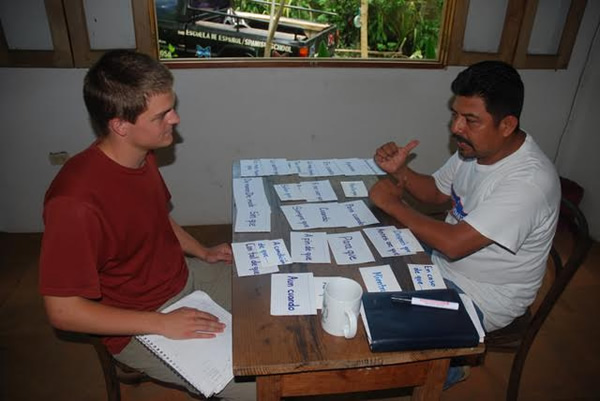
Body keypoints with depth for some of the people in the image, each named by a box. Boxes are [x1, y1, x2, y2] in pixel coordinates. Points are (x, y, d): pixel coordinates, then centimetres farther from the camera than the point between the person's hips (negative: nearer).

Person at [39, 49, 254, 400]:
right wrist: (162, 323, -23)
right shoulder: (76, 201, -32)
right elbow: (63, 311, -23)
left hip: (185, 277, 8)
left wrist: (203, 252, 2)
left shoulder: (141, 154, -7)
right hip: (139, 326, -7)